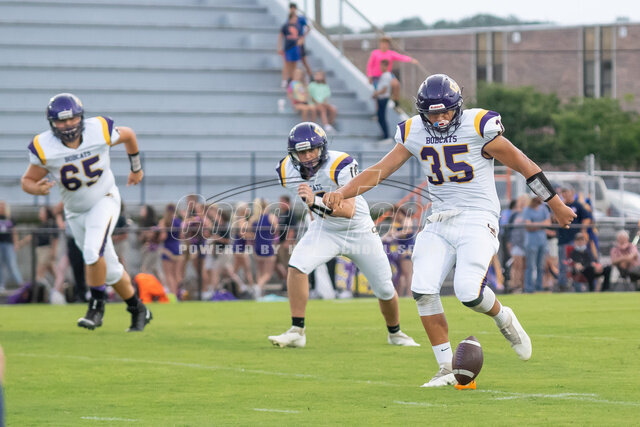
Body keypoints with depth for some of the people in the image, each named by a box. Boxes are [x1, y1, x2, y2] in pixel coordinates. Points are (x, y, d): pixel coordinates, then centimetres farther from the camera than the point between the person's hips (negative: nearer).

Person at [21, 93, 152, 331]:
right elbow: (27, 181, -10)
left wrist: (136, 167, 16)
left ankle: (97, 305, -8)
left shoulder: (99, 131, -20)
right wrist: (37, 189, -35)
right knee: (109, 269, 10)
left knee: (93, 252, -27)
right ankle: (138, 310, 29)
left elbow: (128, 135, 2)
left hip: (105, 200, -2)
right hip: (76, 211, 2)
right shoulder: (44, 148, -20)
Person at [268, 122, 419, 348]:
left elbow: (348, 210, -42)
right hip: (324, 228, 3)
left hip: (359, 230, -3)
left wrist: (315, 202, -53)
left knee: (385, 290, 6)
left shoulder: (340, 166, -32)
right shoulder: (287, 172, -15)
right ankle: (297, 332, -18)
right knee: (297, 266, -25)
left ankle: (395, 333, 36)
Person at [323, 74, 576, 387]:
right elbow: (380, 170, 5)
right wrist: (342, 193, -11)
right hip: (440, 223, 5)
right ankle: (447, 369, -1)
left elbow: (522, 165, -2)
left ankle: (503, 318, 15)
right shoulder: (414, 133, 4)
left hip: (477, 220, -5)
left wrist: (556, 206, 5)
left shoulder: (478, 127, -10)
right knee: (423, 290, -12)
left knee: (468, 291, -22)